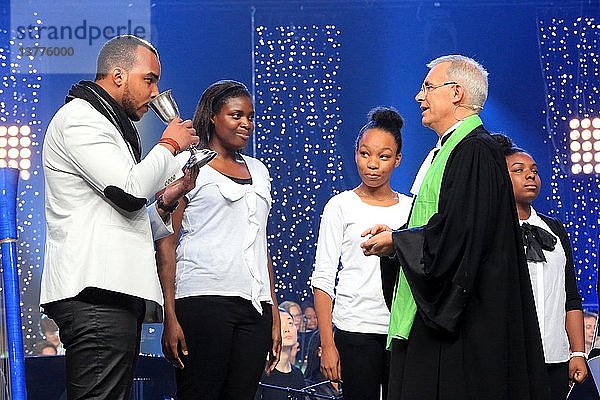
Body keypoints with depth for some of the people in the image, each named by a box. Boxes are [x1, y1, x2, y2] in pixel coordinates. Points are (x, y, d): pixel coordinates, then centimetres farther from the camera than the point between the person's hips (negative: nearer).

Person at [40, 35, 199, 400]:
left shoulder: (111, 127, 29)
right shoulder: (78, 117, -2)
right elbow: (130, 191, -15)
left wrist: (168, 199, 11)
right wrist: (170, 145, 0)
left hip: (118, 294, 10)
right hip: (94, 293, -10)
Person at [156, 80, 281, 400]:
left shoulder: (257, 170, 21)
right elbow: (166, 244, -3)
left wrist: (274, 313, 16)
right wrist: (170, 317, -12)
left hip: (255, 304, 6)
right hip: (203, 299, -6)